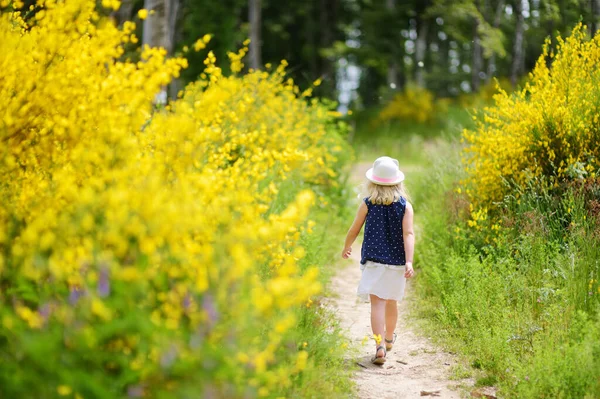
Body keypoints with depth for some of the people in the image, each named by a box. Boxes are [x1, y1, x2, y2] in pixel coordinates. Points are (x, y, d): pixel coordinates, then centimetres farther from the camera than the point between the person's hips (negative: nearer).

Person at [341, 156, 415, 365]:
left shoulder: (367, 204, -4)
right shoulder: (405, 206, -2)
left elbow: (354, 230, 4)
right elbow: (408, 234, -13)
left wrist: (346, 247, 23)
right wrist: (409, 262, -18)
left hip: (373, 259, -2)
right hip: (396, 260, 2)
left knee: (377, 302, -10)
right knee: (392, 301, 22)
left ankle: (380, 346, -26)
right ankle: (389, 338, 43)